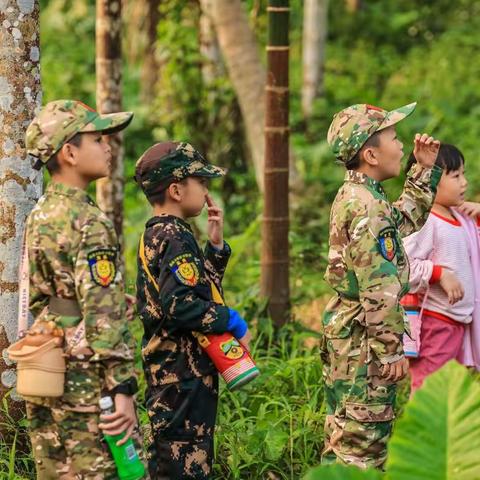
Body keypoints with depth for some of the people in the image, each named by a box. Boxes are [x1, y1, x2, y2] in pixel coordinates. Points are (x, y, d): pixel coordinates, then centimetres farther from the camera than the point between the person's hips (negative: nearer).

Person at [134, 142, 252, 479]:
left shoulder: (155, 235, 14)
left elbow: (200, 284, 21)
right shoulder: (177, 239, -16)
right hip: (185, 372, -10)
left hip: (164, 368, 10)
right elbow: (179, 305, -27)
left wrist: (215, 245, 9)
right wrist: (232, 321, -17)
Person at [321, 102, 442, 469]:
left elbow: (406, 220, 32)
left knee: (343, 438, 16)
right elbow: (379, 290, -23)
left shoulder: (353, 196, 12)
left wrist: (425, 169, 27)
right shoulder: (369, 206, -20)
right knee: (363, 440, -6)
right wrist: (391, 350, -20)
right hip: (364, 340, -10)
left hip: (344, 332, 10)